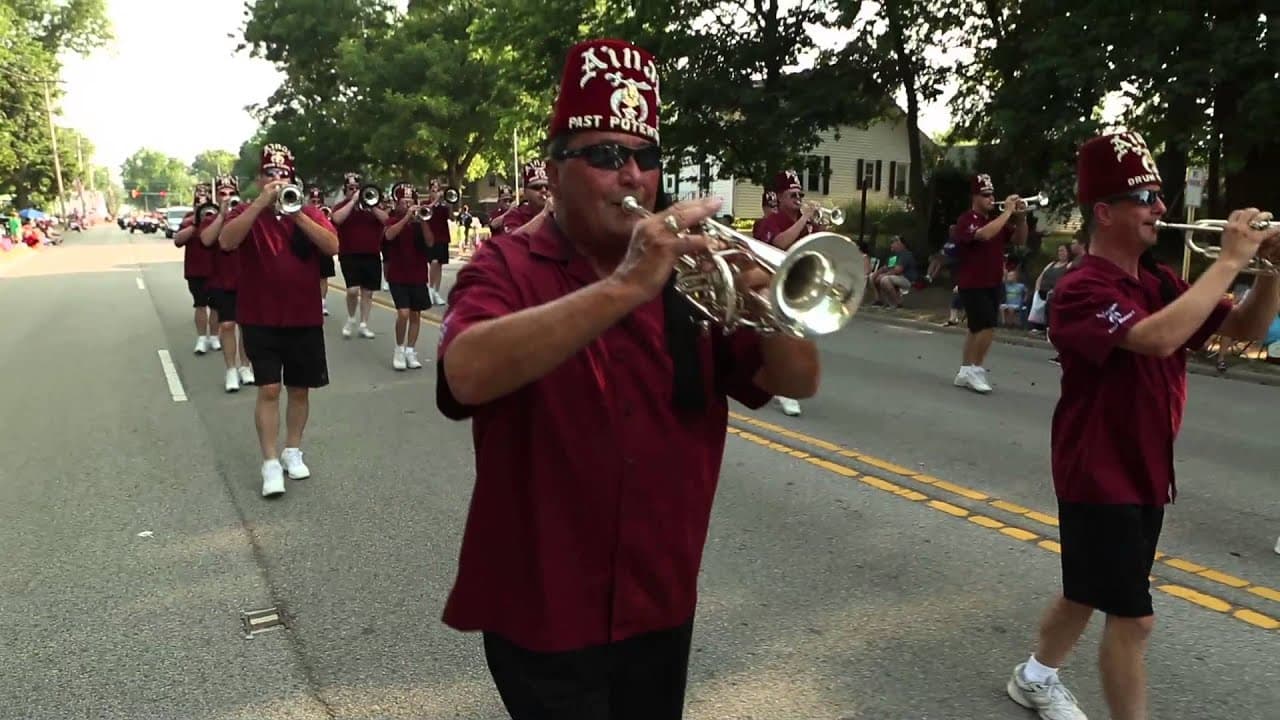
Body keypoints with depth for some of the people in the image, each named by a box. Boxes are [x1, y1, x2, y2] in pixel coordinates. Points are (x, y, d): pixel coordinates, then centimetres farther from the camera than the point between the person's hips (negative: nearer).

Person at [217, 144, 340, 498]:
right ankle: (270, 463, -1)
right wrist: (262, 202, -25)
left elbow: (333, 247, -12)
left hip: (305, 319, 2)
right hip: (261, 320, -2)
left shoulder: (310, 212, 4)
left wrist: (296, 214, -21)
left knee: (300, 389, 10)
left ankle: (293, 451, 25)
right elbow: (226, 241, -20)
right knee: (269, 390, -7)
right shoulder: (247, 212, 0)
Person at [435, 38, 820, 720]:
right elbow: (469, 374, -30)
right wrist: (625, 286, -35)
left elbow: (798, 382, -1)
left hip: (662, 606, 5)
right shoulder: (505, 267, -9)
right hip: (544, 613, -4)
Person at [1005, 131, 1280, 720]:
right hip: (1099, 475, -9)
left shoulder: (1160, 283, 7)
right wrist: (1229, 261, -27)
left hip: (1146, 472, 9)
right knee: (1133, 616, -5)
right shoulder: (1082, 290, -20)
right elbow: (1159, 338, -36)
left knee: (1088, 593, 21)